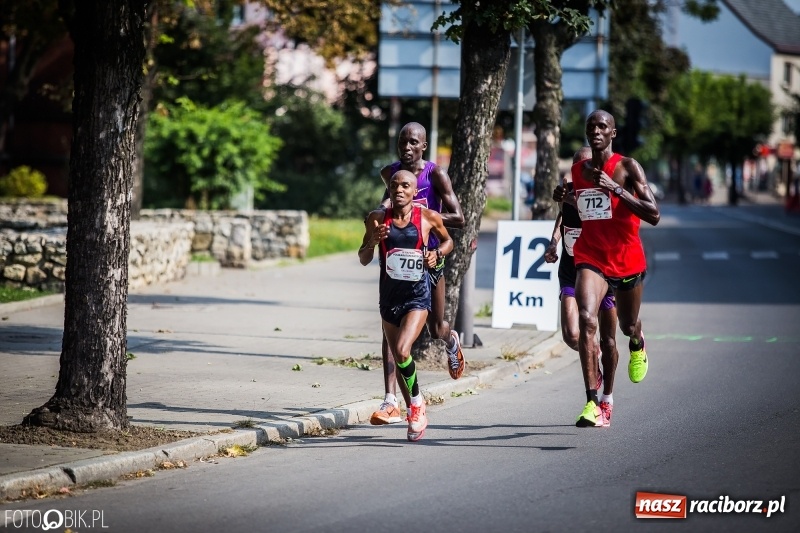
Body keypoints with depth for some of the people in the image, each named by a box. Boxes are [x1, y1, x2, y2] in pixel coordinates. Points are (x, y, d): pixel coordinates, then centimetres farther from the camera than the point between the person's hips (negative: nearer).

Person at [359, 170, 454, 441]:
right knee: (398, 360, 12)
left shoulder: (428, 217, -7)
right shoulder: (378, 218, -3)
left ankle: (417, 401, 2)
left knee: (402, 351, -23)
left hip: (417, 296, -3)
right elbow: (363, 260, 2)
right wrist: (373, 239, -18)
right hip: (389, 296, 3)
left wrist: (438, 253, -9)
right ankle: (416, 415, 32)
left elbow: (447, 241, 12)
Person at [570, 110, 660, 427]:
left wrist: (616, 188, -26)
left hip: (627, 259, -2)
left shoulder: (628, 167, -10)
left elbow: (654, 216, -20)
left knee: (628, 327, 18)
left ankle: (637, 344, 60)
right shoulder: (578, 171, 6)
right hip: (591, 259, 2)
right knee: (586, 320, -23)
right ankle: (592, 404, -26)